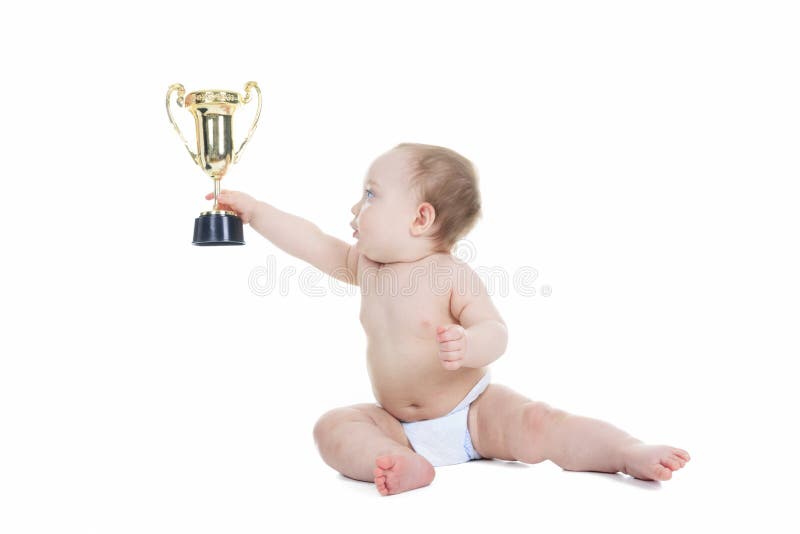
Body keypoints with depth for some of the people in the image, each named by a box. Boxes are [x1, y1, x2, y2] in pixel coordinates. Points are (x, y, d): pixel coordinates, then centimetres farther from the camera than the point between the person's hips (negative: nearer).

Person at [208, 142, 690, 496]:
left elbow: (496, 333, -19)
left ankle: (632, 454, -22)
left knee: (536, 425, -28)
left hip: (472, 411, -4)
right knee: (333, 426, -19)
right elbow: (312, 244, 10)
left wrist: (468, 346, -42)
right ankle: (408, 465, -42)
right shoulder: (365, 266, 3)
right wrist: (254, 210, 14)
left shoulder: (453, 275, -16)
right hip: (399, 425, 5)